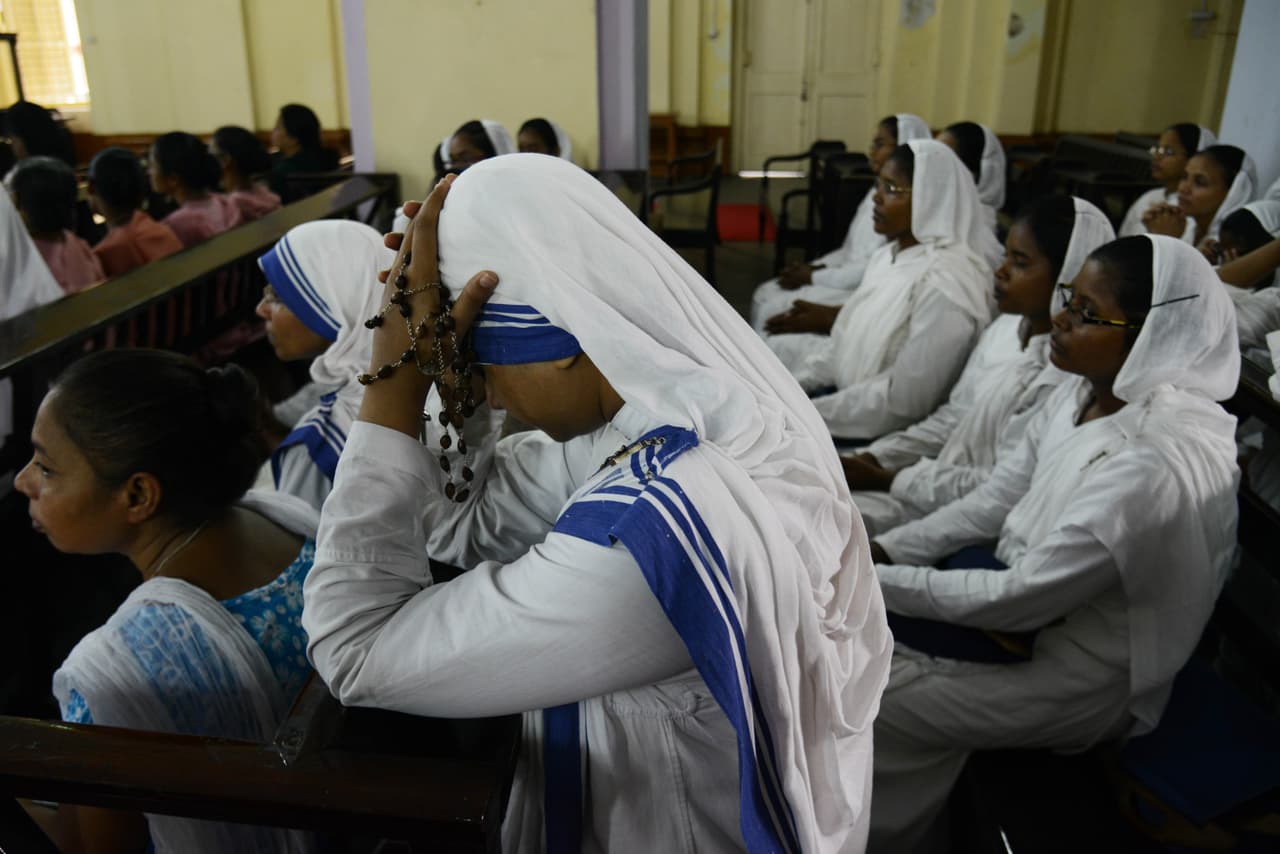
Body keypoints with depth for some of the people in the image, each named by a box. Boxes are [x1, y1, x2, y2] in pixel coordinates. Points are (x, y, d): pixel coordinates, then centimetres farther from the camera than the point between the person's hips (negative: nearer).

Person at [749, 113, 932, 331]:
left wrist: (812, 277, -14)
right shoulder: (879, 191, 11)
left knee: (774, 311, -16)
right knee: (764, 294, 2)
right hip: (846, 278, 9)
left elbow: (874, 271, -22)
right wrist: (813, 267, 0)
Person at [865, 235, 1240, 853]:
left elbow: (1021, 600, -28)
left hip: (1080, 674, -8)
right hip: (1031, 594, 8)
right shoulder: (1089, 392, -6)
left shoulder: (1155, 464, -32)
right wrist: (885, 550, -6)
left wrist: (879, 582, -21)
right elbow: (996, 500, 3)